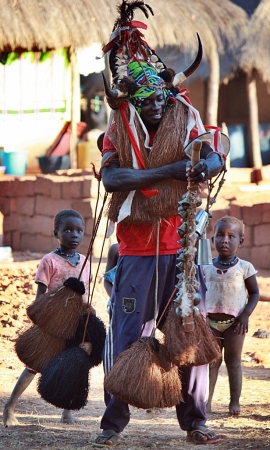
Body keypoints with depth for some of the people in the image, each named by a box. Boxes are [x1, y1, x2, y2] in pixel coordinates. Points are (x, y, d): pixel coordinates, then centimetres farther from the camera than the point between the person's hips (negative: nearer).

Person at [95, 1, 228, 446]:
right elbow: (112, 178, -18)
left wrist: (207, 163, -34)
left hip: (182, 244, 2)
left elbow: (214, 158, -9)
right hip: (137, 249, -2)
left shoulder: (184, 122, 4)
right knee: (127, 334, -1)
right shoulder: (119, 134, -1)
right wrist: (170, 170, -25)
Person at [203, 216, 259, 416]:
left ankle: (235, 401, 8)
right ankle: (207, 401, 4)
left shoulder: (245, 268, -2)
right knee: (211, 361, 3)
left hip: (233, 322, -2)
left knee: (233, 361, 4)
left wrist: (245, 315, -10)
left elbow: (254, 293, 1)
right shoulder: (206, 268, 4)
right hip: (211, 321, 2)